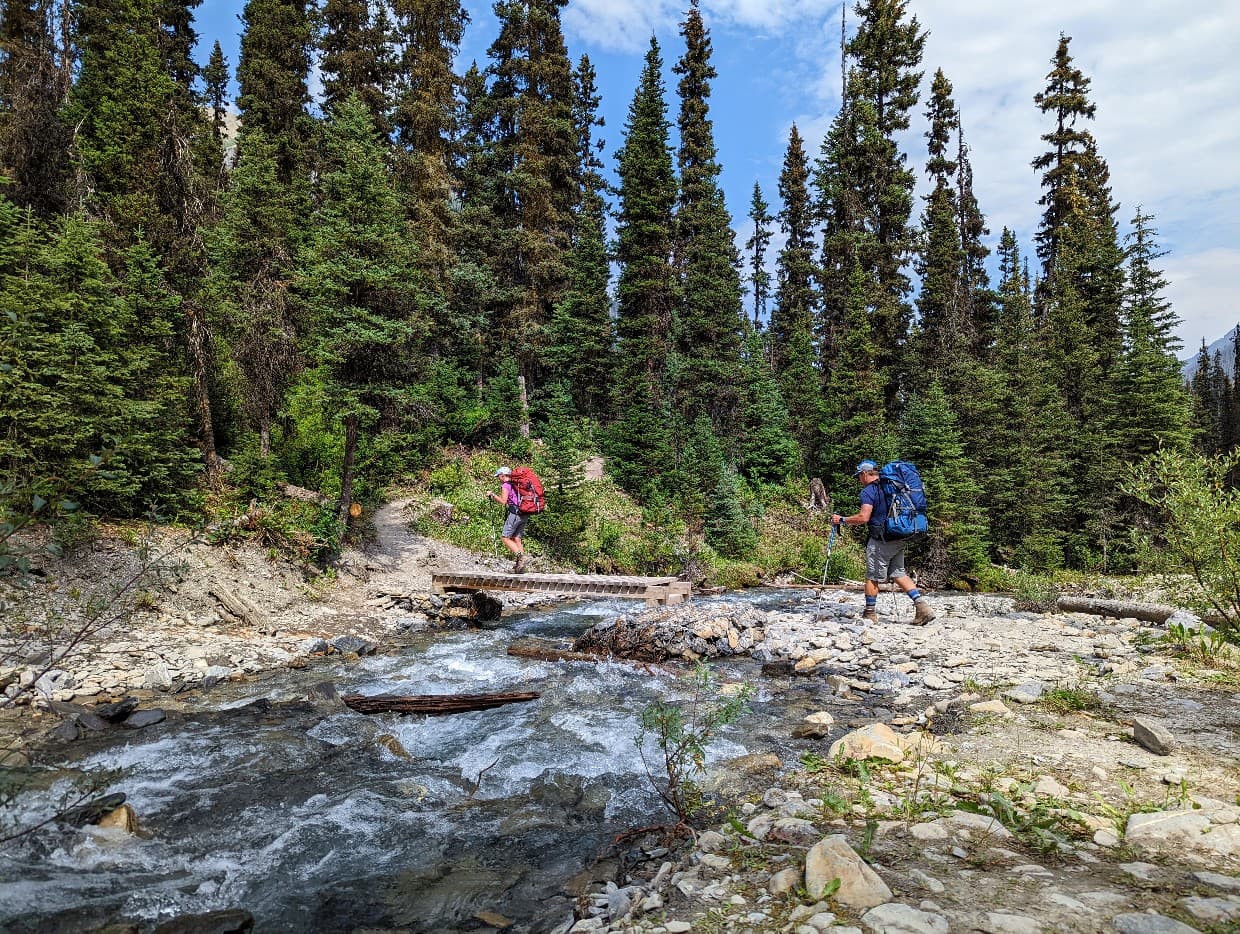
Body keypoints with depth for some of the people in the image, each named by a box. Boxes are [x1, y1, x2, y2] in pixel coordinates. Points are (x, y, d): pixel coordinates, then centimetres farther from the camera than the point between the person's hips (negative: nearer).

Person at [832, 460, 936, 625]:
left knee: (873, 577, 4)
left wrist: (842, 520, -10)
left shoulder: (869, 491, -12)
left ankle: (870, 614, 13)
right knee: (898, 573, 15)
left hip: (881, 539, -8)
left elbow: (863, 517, -22)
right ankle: (922, 605, 3)